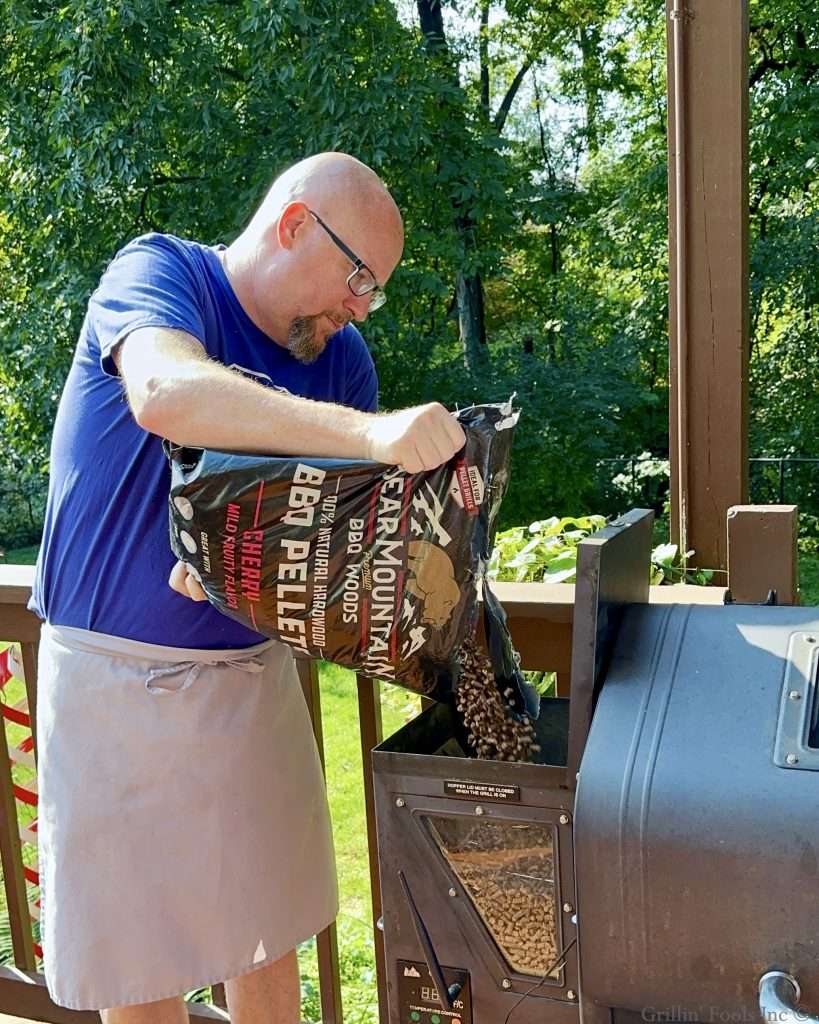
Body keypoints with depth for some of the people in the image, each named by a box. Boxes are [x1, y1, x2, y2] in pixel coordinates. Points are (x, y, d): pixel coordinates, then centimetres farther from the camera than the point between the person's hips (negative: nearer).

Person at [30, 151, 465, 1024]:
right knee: (133, 949, 10)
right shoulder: (158, 271, -12)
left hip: (253, 673, 5)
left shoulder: (341, 354, 3)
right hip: (119, 681, -4)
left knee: (266, 924, 17)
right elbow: (166, 393, -36)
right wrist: (370, 434, -46)